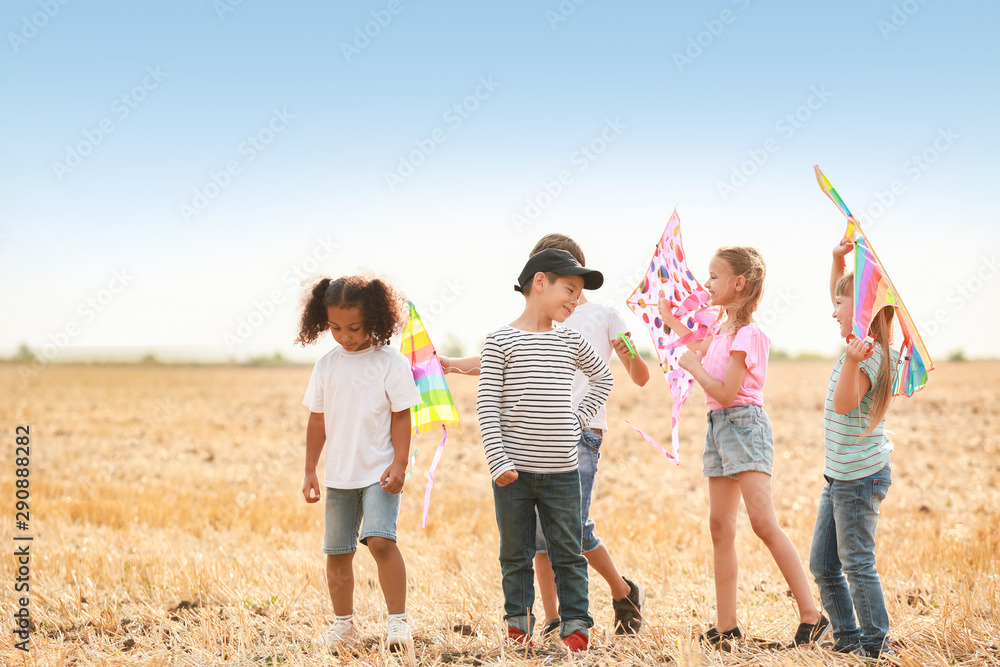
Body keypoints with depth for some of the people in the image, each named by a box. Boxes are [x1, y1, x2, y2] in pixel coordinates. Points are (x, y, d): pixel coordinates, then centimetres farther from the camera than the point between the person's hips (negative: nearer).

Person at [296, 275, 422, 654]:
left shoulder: (390, 363, -6)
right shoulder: (326, 366, 5)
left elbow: (401, 417, -4)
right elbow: (317, 420, 11)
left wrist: (399, 465, -12)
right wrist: (310, 471, 10)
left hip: (379, 472, -4)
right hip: (338, 476, 5)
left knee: (380, 540, -21)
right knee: (337, 551, 9)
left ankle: (398, 619, -10)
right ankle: (343, 622, 25)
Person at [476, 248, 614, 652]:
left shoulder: (570, 341, 7)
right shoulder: (501, 341, -5)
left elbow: (603, 378, 26)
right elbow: (487, 405, -7)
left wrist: (580, 418, 13)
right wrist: (498, 462, -14)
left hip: (561, 470, 3)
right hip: (515, 469, -3)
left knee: (568, 553, 6)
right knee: (516, 554, 7)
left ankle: (576, 623, 14)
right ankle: (518, 621, 19)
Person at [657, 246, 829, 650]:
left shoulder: (745, 334, -13)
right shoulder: (723, 328, 14)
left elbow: (725, 392, -18)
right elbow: (702, 350, 38)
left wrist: (693, 366, -5)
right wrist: (671, 322, 42)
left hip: (743, 424, -9)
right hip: (719, 427, 9)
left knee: (763, 522, -18)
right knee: (720, 525, 6)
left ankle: (811, 616, -15)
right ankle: (726, 628, 8)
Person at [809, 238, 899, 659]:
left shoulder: (868, 356, -19)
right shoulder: (860, 343, 9)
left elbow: (844, 402, -31)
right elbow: (838, 295, 24)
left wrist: (852, 361, -44)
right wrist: (838, 261, 11)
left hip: (860, 477, -10)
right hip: (840, 476, 10)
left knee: (857, 565, -3)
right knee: (822, 564, 14)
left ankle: (876, 644, 6)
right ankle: (847, 636, 22)